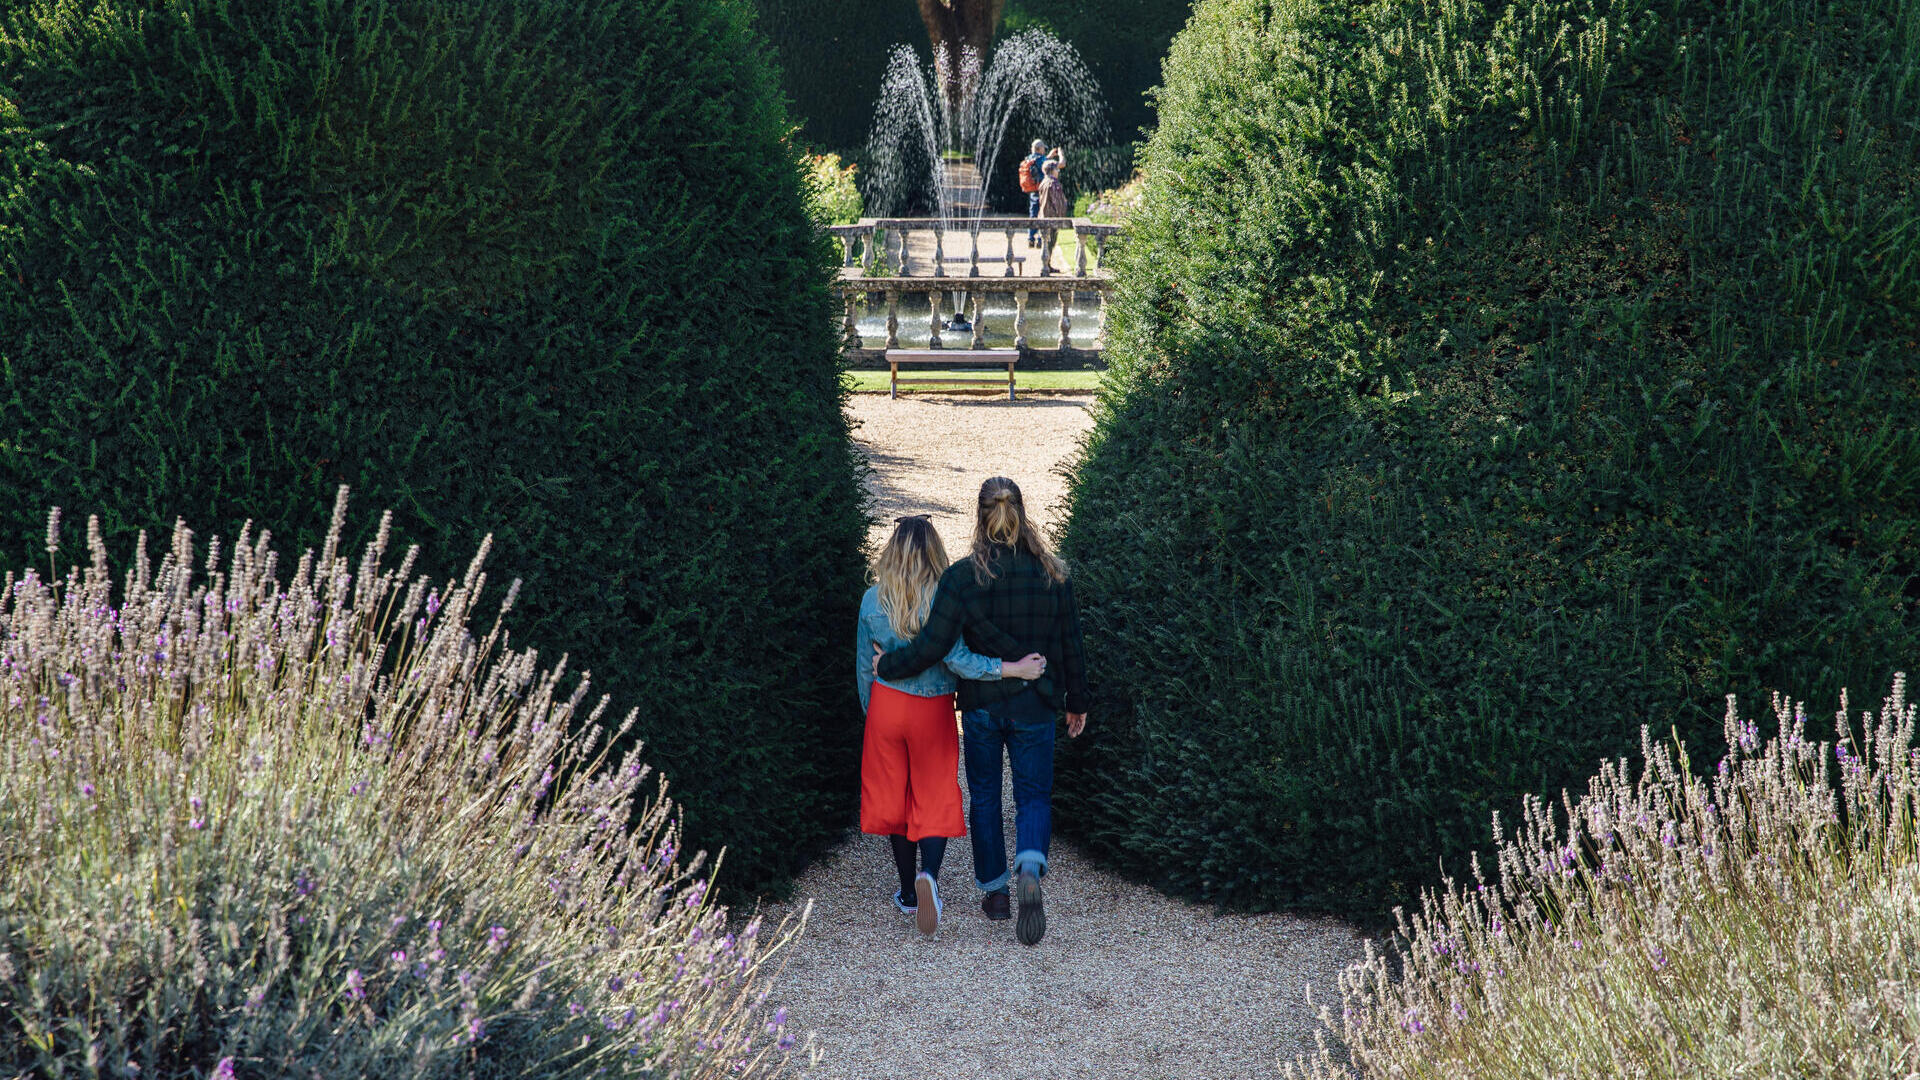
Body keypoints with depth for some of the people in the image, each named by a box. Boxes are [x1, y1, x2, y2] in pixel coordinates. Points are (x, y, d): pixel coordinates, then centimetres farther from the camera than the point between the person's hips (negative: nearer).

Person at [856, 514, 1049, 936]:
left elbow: (864, 666, 4)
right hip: (933, 710, -2)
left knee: (894, 798, 14)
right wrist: (1015, 668, -19)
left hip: (887, 705, 2)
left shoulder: (873, 600, -4)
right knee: (935, 798, 7)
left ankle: (908, 893, 21)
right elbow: (956, 659, -22)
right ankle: (928, 875, -20)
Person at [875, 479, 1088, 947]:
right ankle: (1030, 872, -17)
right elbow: (1071, 646, 2)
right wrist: (1076, 702, 14)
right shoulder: (1053, 573, -6)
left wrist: (886, 666, 1)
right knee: (1034, 795, 10)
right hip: (1035, 708, 1)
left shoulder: (963, 576, -14)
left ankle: (994, 891, 24)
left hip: (981, 706, -1)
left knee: (984, 797, 17)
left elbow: (932, 645, -16)